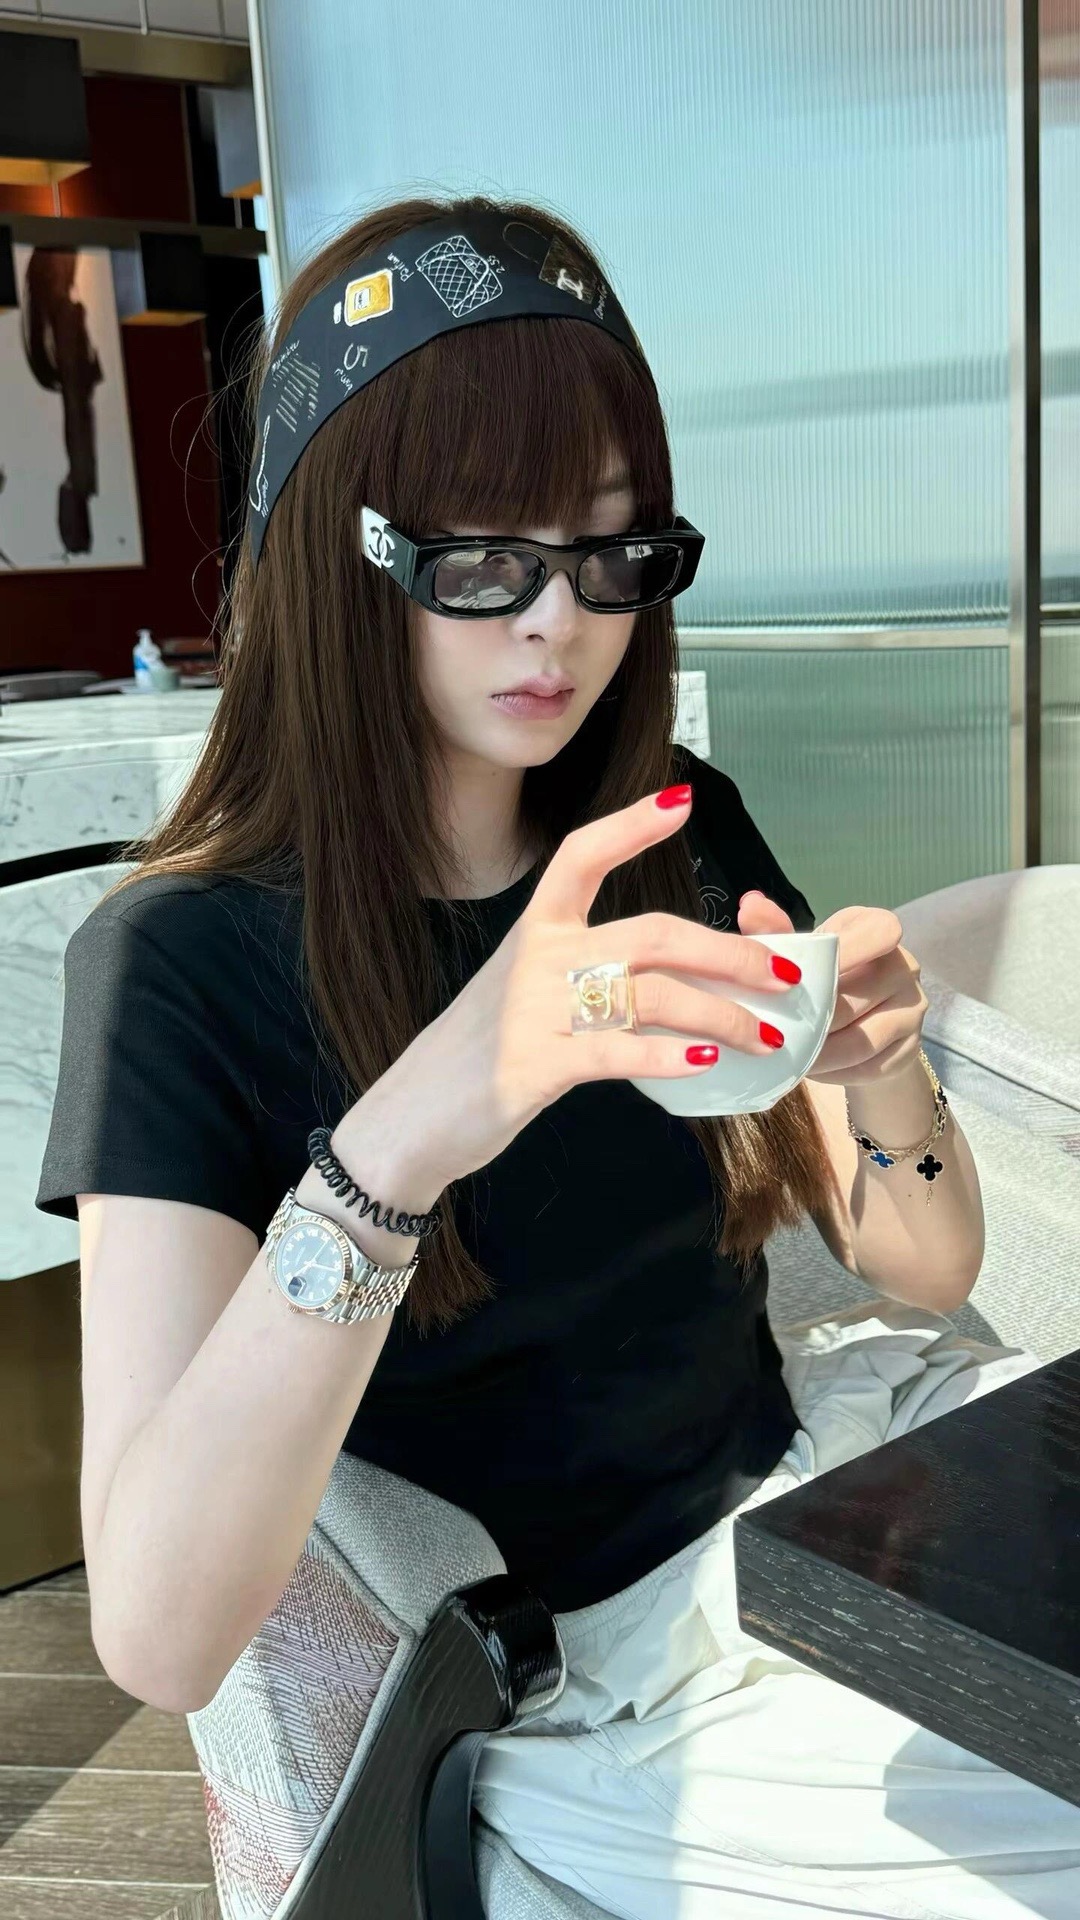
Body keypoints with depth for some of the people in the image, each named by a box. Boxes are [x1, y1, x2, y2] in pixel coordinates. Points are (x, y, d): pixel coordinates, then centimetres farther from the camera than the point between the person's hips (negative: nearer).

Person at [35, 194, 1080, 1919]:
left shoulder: (682, 830, -2)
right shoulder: (184, 956, -18)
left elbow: (926, 1274, 1)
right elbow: (156, 1636, -28)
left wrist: (886, 1082, -22)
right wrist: (393, 1147, -43)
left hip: (802, 1450, 5)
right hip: (589, 1670, -5)